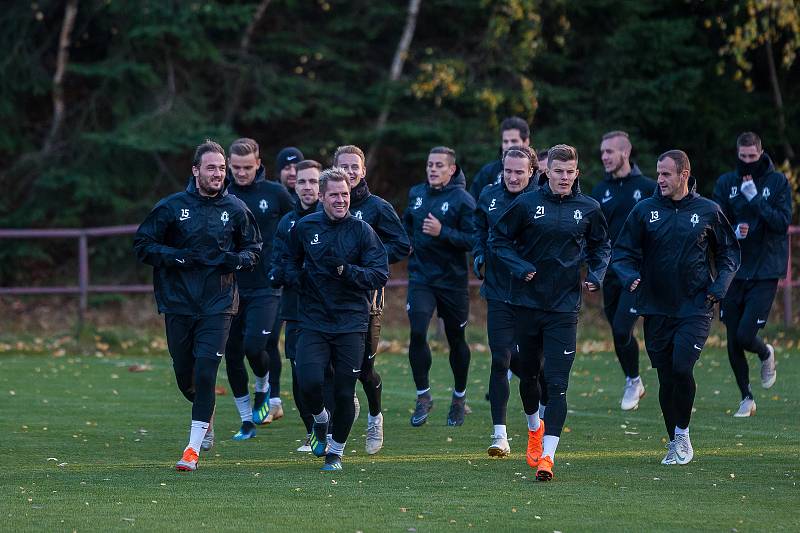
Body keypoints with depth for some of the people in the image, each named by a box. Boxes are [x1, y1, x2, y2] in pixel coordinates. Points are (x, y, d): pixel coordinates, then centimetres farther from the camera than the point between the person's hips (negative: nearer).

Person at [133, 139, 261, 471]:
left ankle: (193, 449, -8)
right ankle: (205, 412, 43)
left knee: (205, 373, -13)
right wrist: (175, 256, -14)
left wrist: (238, 260, -7)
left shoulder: (236, 209, 3)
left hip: (218, 306, -1)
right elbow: (142, 244, 2)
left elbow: (254, 248, 15)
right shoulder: (172, 207, -1)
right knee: (185, 377, 9)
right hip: (178, 303, 1)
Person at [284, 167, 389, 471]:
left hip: (351, 323, -1)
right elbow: (290, 261, 22)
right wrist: (296, 276, 0)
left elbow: (380, 275, -7)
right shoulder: (305, 227, 5)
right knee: (309, 381, -16)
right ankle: (320, 419, 18)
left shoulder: (361, 230, -2)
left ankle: (336, 451, 21)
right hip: (313, 321, 1)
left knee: (344, 392, 0)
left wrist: (346, 270, -21)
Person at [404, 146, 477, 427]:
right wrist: (408, 241, 9)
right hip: (420, 276, 3)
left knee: (456, 340, 10)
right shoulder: (416, 193, 6)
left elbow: (473, 240, -17)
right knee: (417, 333, -14)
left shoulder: (462, 200, -10)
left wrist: (443, 232, -25)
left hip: (452, 280, -3)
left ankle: (459, 396, 30)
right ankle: (423, 396, -3)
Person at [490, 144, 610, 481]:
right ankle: (534, 428, 44)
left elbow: (602, 246, 17)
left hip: (565, 308, -1)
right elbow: (498, 239, 6)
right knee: (528, 374, 16)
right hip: (529, 302, 1)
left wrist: (596, 275, 0)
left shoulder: (588, 209, 2)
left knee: (557, 383, -10)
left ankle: (547, 456, -15)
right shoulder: (527, 204, -3)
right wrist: (520, 267, -9)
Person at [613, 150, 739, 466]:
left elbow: (729, 253, 11)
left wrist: (719, 287, -3)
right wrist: (630, 277, -13)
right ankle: (674, 444, 19)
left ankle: (682, 433, 1)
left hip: (695, 309, -2)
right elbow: (622, 252, 7)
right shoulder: (645, 210, 3)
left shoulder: (708, 211, 1)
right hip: (656, 309, 2)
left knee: (682, 368, -18)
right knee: (666, 378, 5)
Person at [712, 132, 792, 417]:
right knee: (733, 342, 5)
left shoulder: (778, 182, -1)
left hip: (765, 272, -3)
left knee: (745, 335, -13)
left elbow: (783, 222, -10)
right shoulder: (726, 183, 5)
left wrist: (755, 198, -17)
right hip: (733, 272, 3)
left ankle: (766, 354, 22)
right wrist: (733, 232, -16)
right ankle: (746, 398, 22)